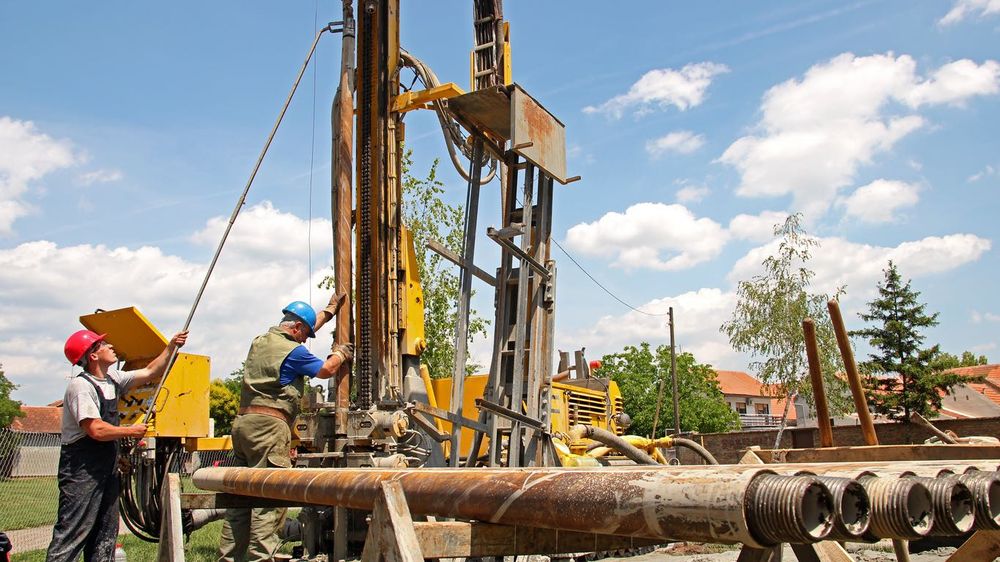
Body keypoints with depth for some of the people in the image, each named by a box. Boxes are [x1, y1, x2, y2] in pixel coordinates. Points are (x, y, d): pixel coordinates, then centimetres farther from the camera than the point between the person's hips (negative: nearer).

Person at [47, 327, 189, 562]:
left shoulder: (112, 380, 9)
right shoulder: (80, 386, -17)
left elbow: (150, 373, 18)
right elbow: (96, 430, -25)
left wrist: (171, 347, 9)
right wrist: (131, 431, -11)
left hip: (107, 469, 9)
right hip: (81, 472, -9)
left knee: (105, 535, 13)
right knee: (71, 534, -8)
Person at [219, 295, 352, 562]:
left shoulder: (259, 341, 17)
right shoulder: (293, 351, -9)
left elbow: (306, 325, 32)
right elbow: (325, 370, 6)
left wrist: (329, 311, 42)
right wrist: (340, 353, 26)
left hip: (243, 422, 9)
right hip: (269, 425, -9)